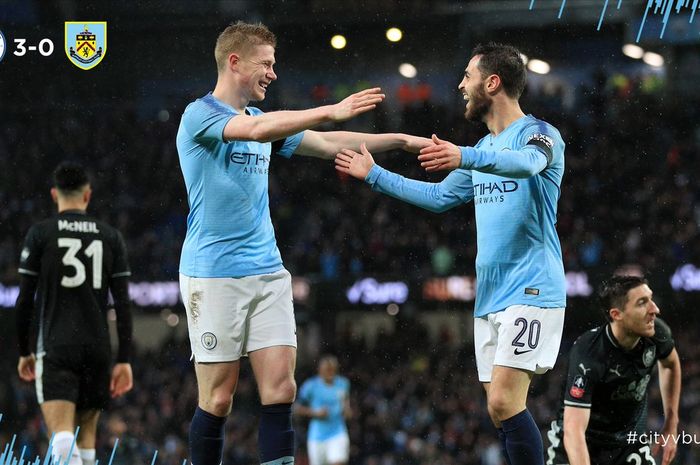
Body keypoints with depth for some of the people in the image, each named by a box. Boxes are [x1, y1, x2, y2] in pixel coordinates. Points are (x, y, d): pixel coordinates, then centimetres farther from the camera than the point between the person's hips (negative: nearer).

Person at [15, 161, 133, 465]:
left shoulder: (40, 234, 1)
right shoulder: (110, 237, 8)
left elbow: (25, 300, 0)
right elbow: (123, 304, 3)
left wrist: (24, 352, 12)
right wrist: (124, 360, 5)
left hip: (56, 348, -3)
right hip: (98, 348, 3)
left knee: (63, 436, -15)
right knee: (87, 434, 17)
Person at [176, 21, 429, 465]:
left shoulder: (260, 121, 16)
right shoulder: (200, 115, -8)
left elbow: (328, 144, 19)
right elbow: (257, 129, -25)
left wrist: (403, 141, 12)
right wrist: (331, 110, -30)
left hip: (268, 273, 7)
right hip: (214, 274, -7)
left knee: (281, 389, -4)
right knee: (218, 398, -5)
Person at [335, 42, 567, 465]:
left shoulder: (539, 134, -6)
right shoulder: (484, 150, 21)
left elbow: (526, 161, -30)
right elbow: (440, 197, 33)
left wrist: (466, 157, -47)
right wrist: (374, 174, 33)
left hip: (531, 291, -9)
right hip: (490, 295, 9)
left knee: (504, 401, -20)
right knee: (501, 410, 4)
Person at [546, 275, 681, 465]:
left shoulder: (656, 332, -13)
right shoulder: (588, 354, -30)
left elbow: (670, 364, 13)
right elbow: (573, 431, -35)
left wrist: (671, 426, 10)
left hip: (630, 440, 4)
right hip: (585, 442, -4)